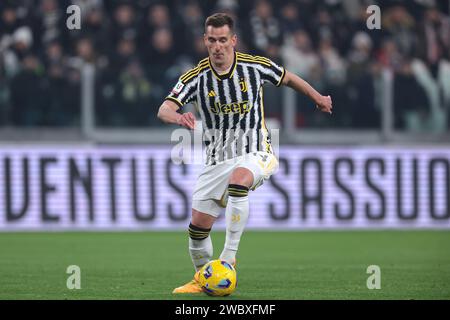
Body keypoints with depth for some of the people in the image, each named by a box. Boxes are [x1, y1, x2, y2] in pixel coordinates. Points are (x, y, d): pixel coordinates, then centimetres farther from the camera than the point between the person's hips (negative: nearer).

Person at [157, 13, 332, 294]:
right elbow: (164, 110, -19)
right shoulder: (196, 77, -7)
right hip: (218, 159, 3)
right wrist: (178, 117, -42)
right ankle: (202, 278, 26)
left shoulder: (256, 66, -7)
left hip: (256, 153, -3)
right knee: (198, 227, -1)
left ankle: (228, 259, -33)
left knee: (238, 181, -37)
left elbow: (287, 78, 14)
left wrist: (318, 97, 26)